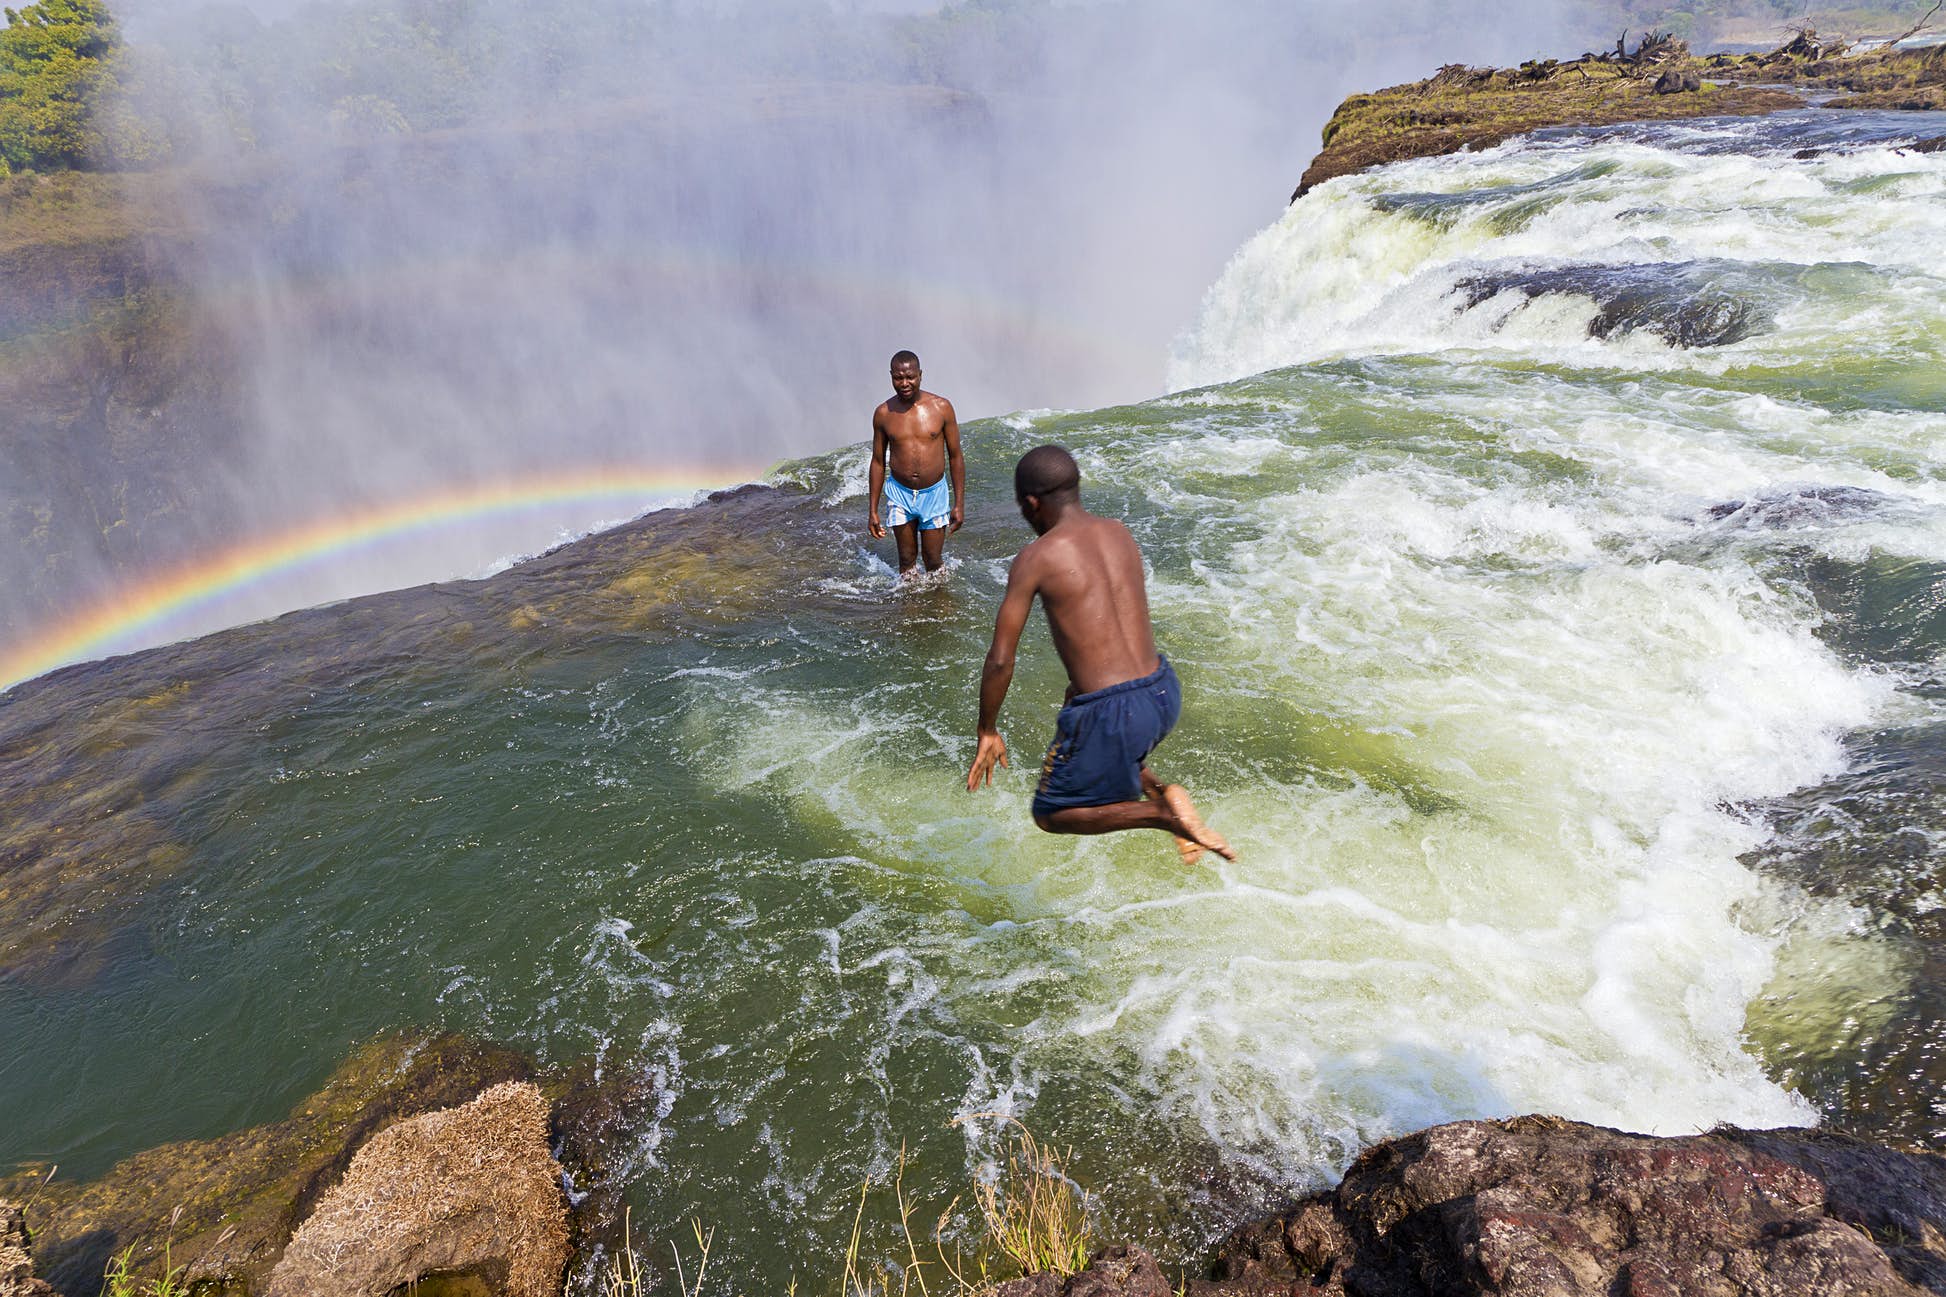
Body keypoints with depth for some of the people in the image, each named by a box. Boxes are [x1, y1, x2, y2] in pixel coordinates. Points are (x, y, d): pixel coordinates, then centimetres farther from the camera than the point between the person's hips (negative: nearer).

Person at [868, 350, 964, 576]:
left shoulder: (941, 407, -8)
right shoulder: (883, 413, -5)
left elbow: (955, 457, -2)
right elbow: (878, 462, 4)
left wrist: (959, 504, -4)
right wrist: (872, 511, 4)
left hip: (934, 493, -1)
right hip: (900, 494, 1)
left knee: (934, 561, 8)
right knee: (907, 560, 10)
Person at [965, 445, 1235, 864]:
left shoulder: (1035, 558, -10)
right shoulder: (1120, 534, 9)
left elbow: (1000, 660, -9)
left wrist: (987, 732, 5)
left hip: (1111, 713, -7)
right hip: (1164, 693, 7)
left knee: (1050, 815, 18)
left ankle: (1163, 814, -3)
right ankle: (1157, 791, 13)